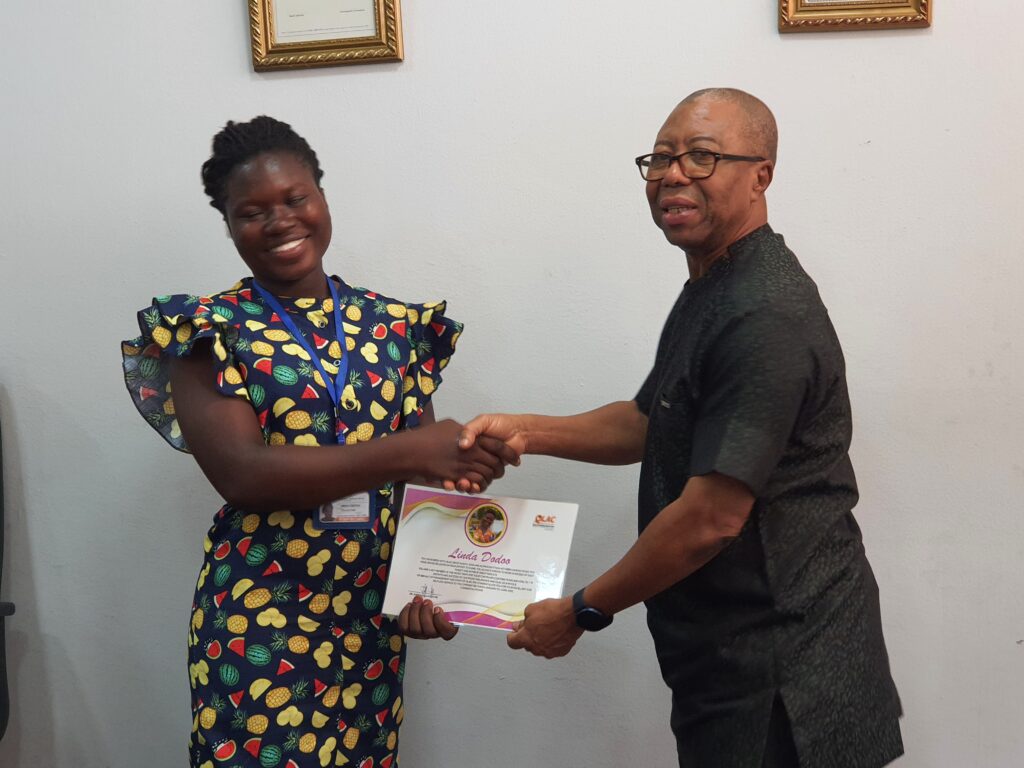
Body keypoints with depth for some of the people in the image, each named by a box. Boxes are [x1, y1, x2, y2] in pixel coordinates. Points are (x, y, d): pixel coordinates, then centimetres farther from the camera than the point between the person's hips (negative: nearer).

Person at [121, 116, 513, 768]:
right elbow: (242, 474, -19)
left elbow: (423, 473, 7)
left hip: (374, 614, 3)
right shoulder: (209, 331, -5)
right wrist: (407, 451, -25)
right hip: (258, 617, -3)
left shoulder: (393, 324, 6)